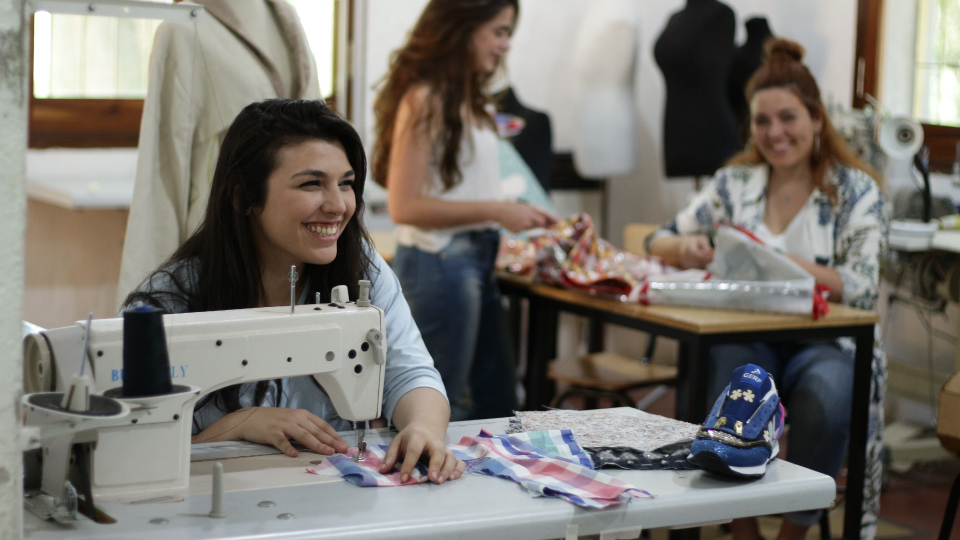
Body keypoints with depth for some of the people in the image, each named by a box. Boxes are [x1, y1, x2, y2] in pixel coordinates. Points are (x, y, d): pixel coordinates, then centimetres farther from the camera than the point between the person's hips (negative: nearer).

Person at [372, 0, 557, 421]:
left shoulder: (466, 97, 10)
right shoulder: (424, 99, -15)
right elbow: (404, 206, -19)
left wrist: (516, 214, 3)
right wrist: (495, 211, -18)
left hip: (475, 258, 9)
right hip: (439, 261, -9)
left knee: (498, 402, 15)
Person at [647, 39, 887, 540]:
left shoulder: (857, 190, 2)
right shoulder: (734, 182, 12)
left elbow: (860, 287, -11)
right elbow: (658, 242, 14)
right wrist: (685, 248, -11)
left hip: (825, 342, -2)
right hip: (747, 338, 2)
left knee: (826, 399, -36)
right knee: (729, 373, -33)